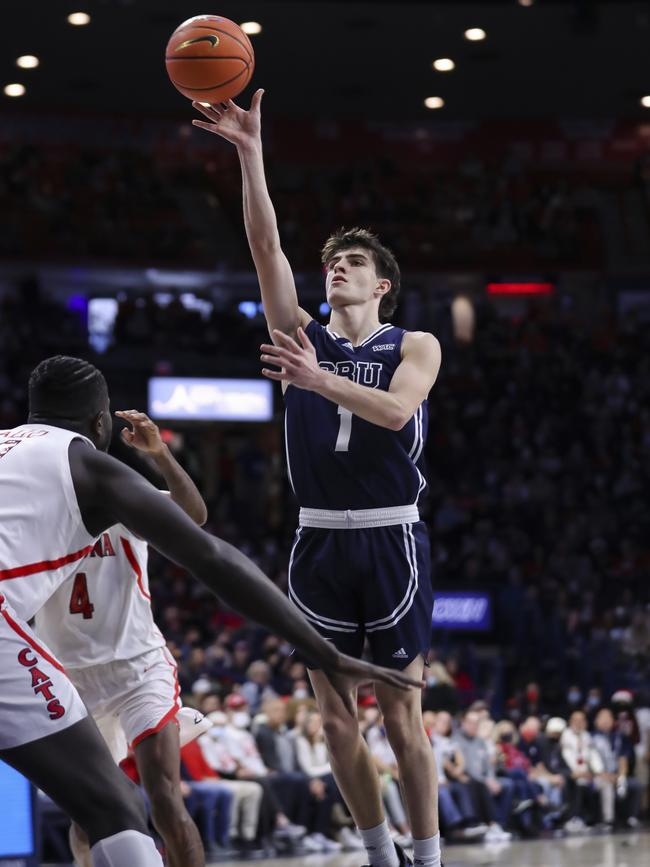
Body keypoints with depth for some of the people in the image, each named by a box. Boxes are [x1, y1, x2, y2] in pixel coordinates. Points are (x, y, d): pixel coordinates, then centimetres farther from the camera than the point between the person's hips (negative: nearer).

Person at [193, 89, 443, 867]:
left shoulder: (416, 347, 3)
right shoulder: (302, 337, 8)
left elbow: (396, 411, -18)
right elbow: (265, 244, -4)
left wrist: (319, 380, -30)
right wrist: (250, 154, -14)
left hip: (392, 541, -3)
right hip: (320, 543, 3)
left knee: (401, 720, -1)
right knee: (335, 719, 4)